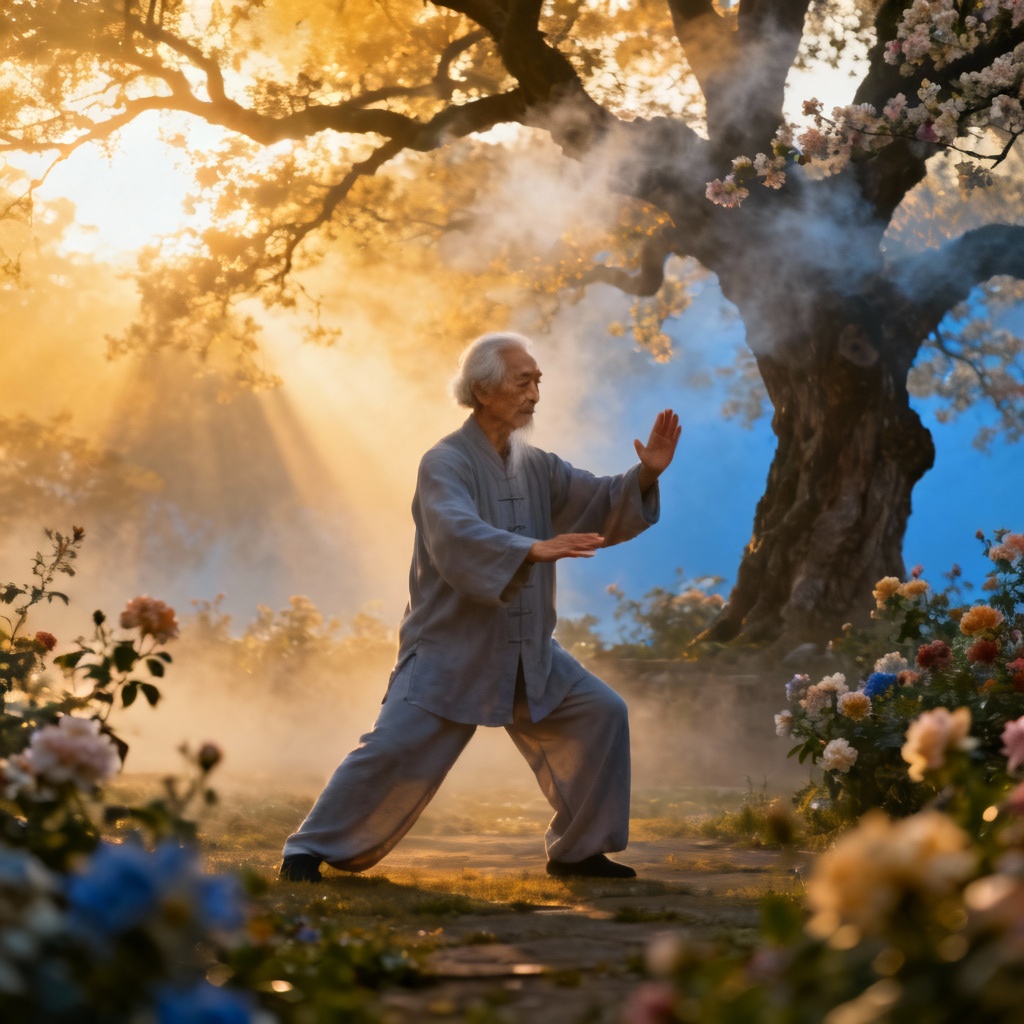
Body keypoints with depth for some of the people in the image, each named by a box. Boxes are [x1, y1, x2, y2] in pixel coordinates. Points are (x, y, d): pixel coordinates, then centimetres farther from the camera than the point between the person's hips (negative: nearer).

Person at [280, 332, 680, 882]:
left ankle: (576, 850, 14)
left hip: (527, 653, 7)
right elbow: (457, 536, -31)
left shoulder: (534, 465, 10)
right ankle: (311, 849, 2)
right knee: (396, 748, -14)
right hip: (449, 651, -7)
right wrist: (533, 549, -44)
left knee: (600, 714, 2)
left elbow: (603, 506, 9)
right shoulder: (445, 463, -13)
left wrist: (646, 474, -11)